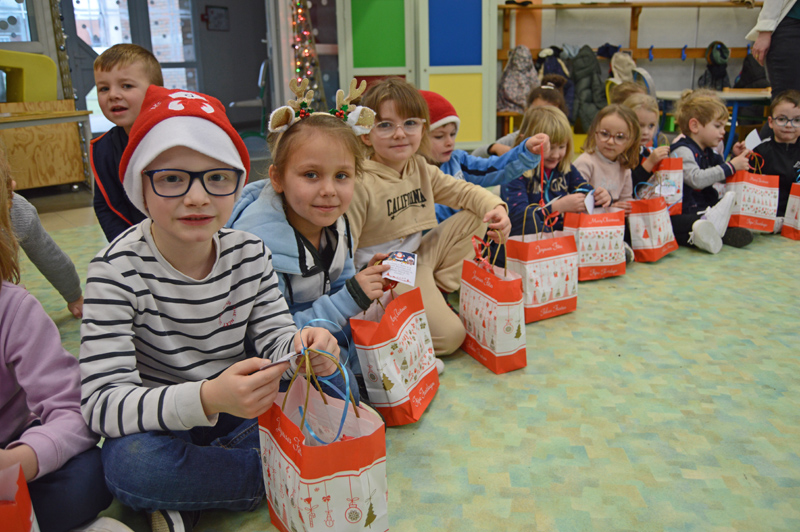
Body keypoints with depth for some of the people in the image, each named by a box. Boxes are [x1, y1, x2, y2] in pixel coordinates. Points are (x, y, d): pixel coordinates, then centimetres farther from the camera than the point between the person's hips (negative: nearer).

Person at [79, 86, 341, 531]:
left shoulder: (251, 254, -7)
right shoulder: (119, 269, -20)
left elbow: (275, 337, -4)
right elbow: (103, 402, -26)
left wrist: (302, 348, -30)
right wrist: (207, 399, -44)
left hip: (237, 413, 4)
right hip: (156, 424, -4)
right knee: (131, 462, -36)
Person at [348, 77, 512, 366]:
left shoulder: (421, 168, 3)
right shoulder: (360, 183, -20)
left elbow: (463, 191, 8)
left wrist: (495, 208, -12)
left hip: (419, 256, 8)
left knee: (475, 217, 2)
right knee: (450, 335, -19)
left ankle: (439, 291, 3)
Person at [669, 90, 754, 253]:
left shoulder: (709, 153, 20)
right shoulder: (681, 151, -8)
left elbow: (722, 177, 34)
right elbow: (696, 179, -23)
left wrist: (737, 159, 17)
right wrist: (731, 166, -17)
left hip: (707, 208, 10)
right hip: (684, 213, -10)